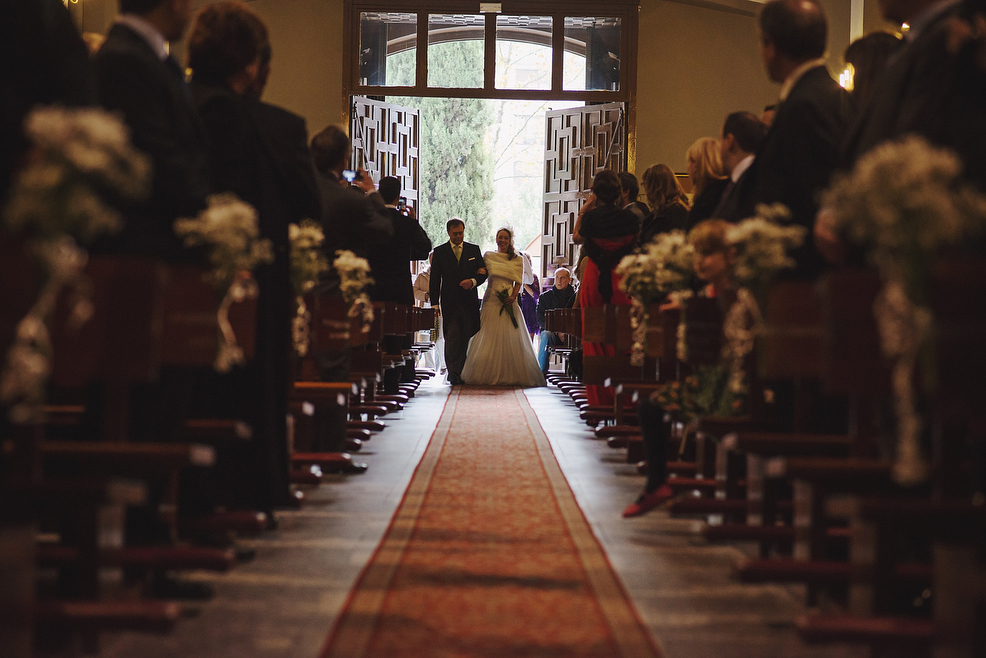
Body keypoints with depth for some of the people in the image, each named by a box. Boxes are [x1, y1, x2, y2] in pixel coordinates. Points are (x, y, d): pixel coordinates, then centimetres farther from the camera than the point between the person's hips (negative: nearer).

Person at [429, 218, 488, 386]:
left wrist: (473, 282, -12)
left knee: (465, 339, 3)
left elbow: (483, 273, 10)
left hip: (469, 302, 2)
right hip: (449, 302, -2)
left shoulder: (474, 250, 11)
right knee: (452, 337, -10)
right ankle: (454, 373, -13)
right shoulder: (439, 252, 7)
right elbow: (434, 279, 5)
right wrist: (434, 303, -1)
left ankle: (462, 372, 10)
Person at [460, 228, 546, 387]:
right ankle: (489, 374, 1)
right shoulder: (488, 256, 11)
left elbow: (519, 282, 4)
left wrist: (513, 296, -11)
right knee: (489, 338, -3)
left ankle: (510, 375, 0)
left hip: (508, 302, -1)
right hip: (491, 301, 1)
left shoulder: (517, 259, 8)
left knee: (510, 338, -4)